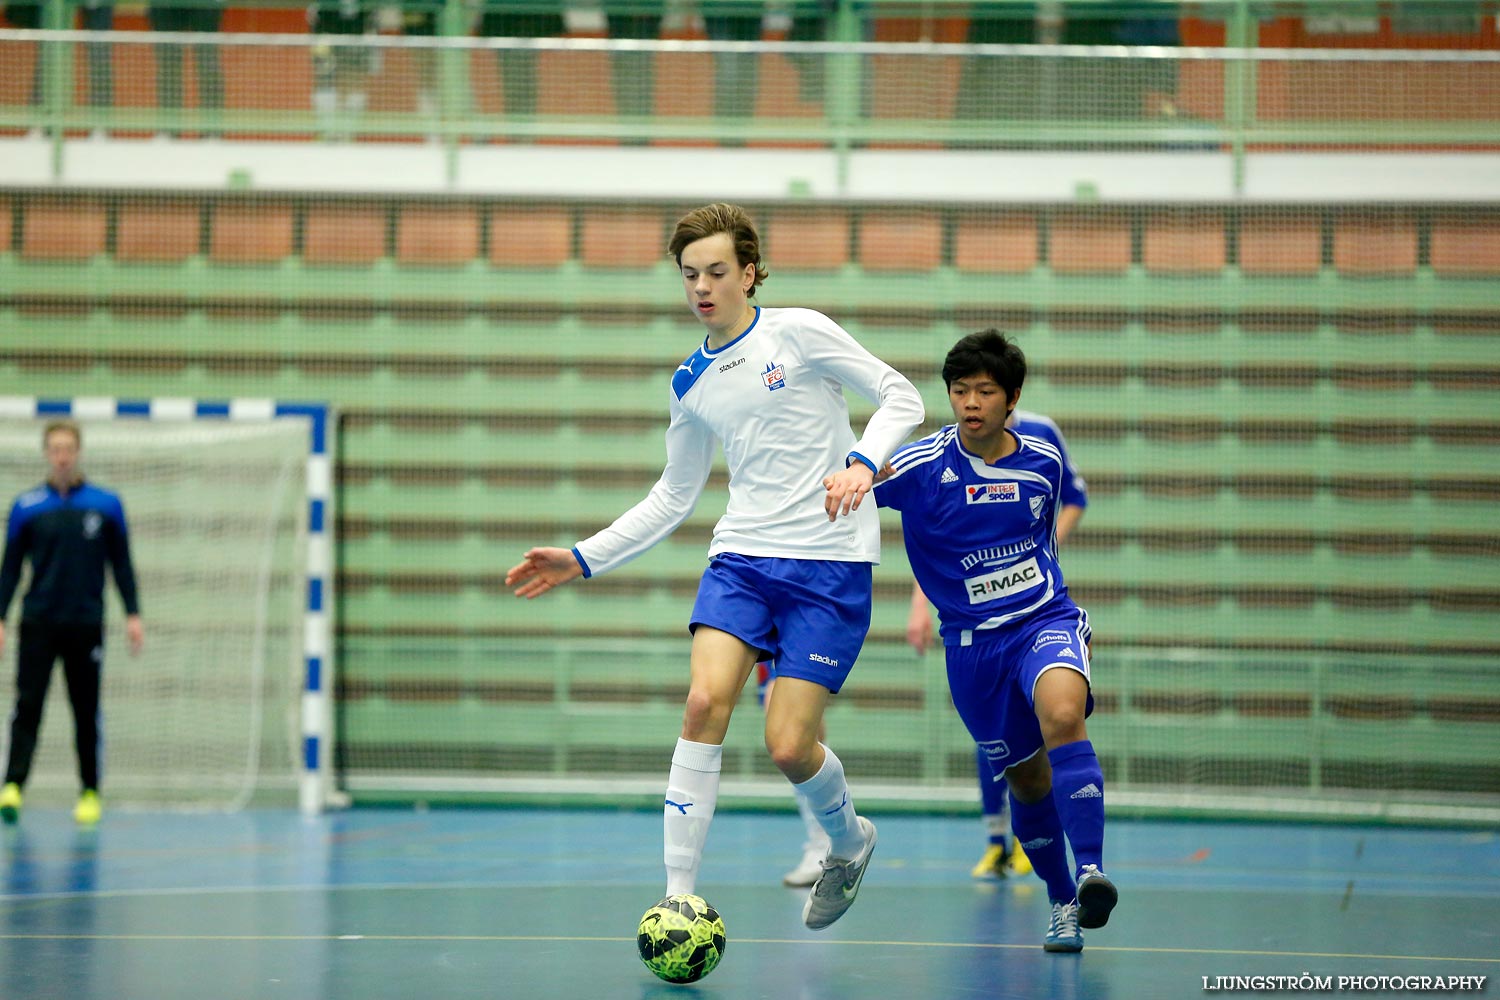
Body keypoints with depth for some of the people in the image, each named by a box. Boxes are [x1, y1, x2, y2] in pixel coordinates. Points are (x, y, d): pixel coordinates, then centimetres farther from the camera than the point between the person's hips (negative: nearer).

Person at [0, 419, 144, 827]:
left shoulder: (106, 505, 3)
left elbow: (121, 563, 7)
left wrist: (133, 614, 0)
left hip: (86, 624, 0)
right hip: (38, 623, 0)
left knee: (87, 712, 5)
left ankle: (90, 793, 12)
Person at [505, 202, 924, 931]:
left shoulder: (799, 333, -3)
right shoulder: (691, 384, 12)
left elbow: (901, 398, -2)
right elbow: (672, 497, 22)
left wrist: (861, 464, -20)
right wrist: (584, 559, 13)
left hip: (829, 562, -4)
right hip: (742, 554, 4)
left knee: (788, 746, -9)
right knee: (705, 701, -19)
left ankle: (849, 842, 24)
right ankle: (679, 894, -17)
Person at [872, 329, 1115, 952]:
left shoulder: (1044, 462, 1)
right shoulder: (920, 467, -9)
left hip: (1047, 620, 0)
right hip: (973, 643, 0)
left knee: (1062, 717, -30)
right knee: (1027, 778, 6)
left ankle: (1091, 871, -34)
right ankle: (1062, 904, 26)